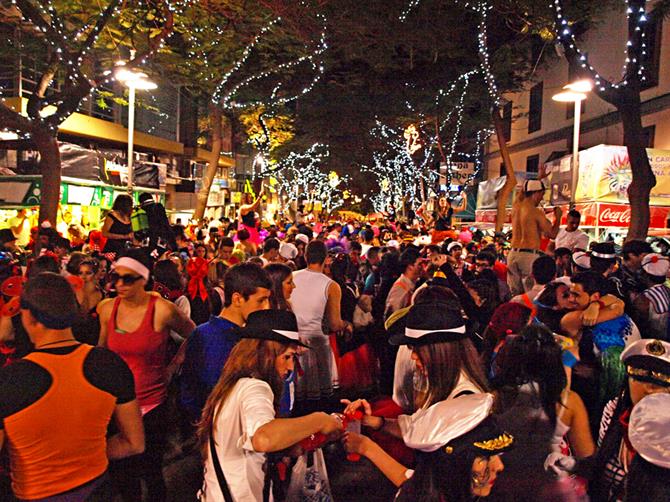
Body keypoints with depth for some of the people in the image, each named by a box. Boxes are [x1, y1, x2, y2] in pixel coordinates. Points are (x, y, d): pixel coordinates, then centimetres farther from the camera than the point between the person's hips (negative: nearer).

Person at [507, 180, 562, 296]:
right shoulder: (536, 212, -11)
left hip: (514, 253, 7)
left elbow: (523, 191, 29)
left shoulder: (516, 206, 7)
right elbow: (552, 234, -5)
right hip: (529, 255, -7)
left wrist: (538, 178, 40)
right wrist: (558, 217, 10)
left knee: (514, 294, 11)